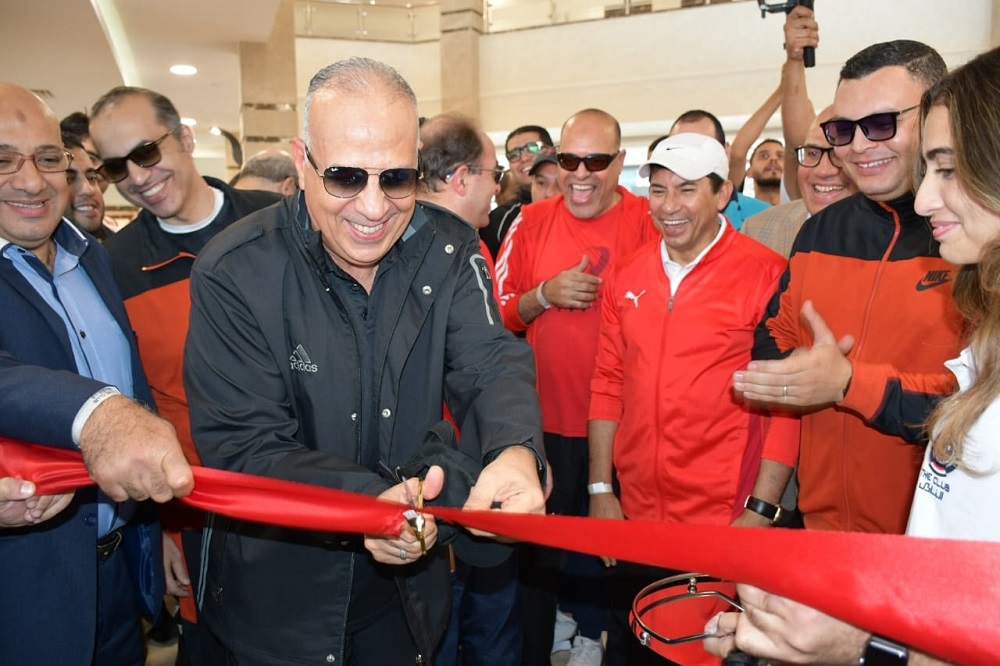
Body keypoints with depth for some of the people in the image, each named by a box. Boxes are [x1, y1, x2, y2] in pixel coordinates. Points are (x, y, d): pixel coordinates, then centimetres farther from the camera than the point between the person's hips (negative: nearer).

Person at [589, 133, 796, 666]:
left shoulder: (766, 275, -11)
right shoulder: (627, 277, 3)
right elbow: (607, 386, 7)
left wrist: (760, 513, -13)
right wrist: (600, 491, 5)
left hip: (725, 524, -4)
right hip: (634, 519, 4)